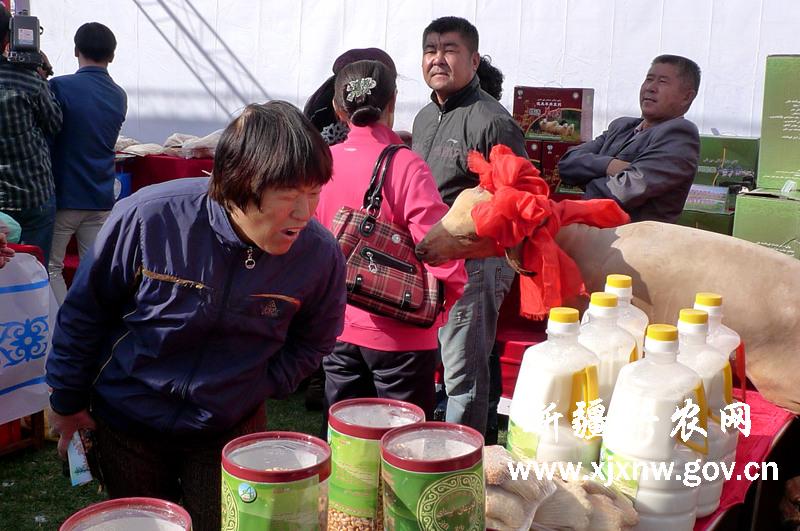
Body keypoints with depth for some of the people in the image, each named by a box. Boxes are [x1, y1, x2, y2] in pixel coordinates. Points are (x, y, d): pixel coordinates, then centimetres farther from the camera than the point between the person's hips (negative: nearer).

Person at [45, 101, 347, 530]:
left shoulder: (320, 254, -20)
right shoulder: (147, 218, -26)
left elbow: (312, 341, 1)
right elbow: (83, 313, -9)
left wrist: (257, 389, -8)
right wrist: (67, 400, 1)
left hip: (230, 430, 0)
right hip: (127, 422, 0)